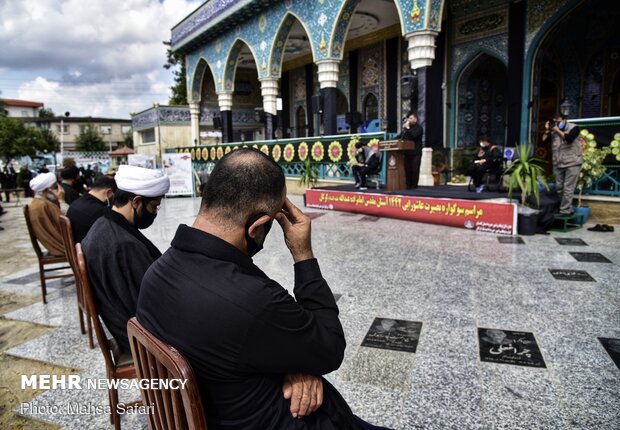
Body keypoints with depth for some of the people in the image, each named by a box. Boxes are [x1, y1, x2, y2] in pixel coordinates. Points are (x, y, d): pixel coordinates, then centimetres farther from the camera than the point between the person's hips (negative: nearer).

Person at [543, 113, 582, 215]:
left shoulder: (573, 127, -5)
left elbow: (569, 139, -23)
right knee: (559, 188, 9)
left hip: (572, 163, -6)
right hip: (558, 164, 6)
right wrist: (547, 130, -6)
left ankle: (565, 211, -4)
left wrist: (558, 130, -17)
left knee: (568, 189, -7)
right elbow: (544, 140, 3)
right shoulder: (553, 130, 8)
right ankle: (569, 209, 21)